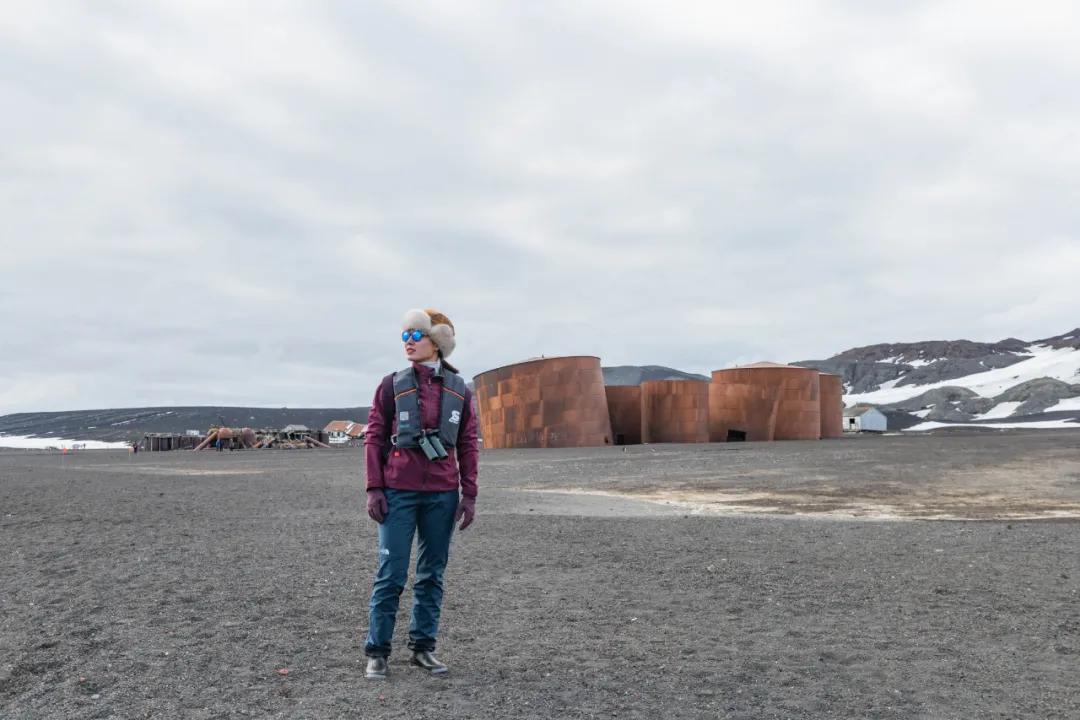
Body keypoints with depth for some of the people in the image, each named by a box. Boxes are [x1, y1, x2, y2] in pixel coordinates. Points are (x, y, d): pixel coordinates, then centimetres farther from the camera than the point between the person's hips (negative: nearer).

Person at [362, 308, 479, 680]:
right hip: (399, 492, -2)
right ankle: (377, 651, 10)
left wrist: (469, 495, 2)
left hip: (442, 494, 2)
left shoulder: (459, 390, 5)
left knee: (433, 573, 9)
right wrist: (374, 489, -5)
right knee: (391, 573, -2)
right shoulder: (392, 384, 1)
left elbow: (468, 445, 6)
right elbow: (374, 437, 1)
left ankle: (423, 646, 21)